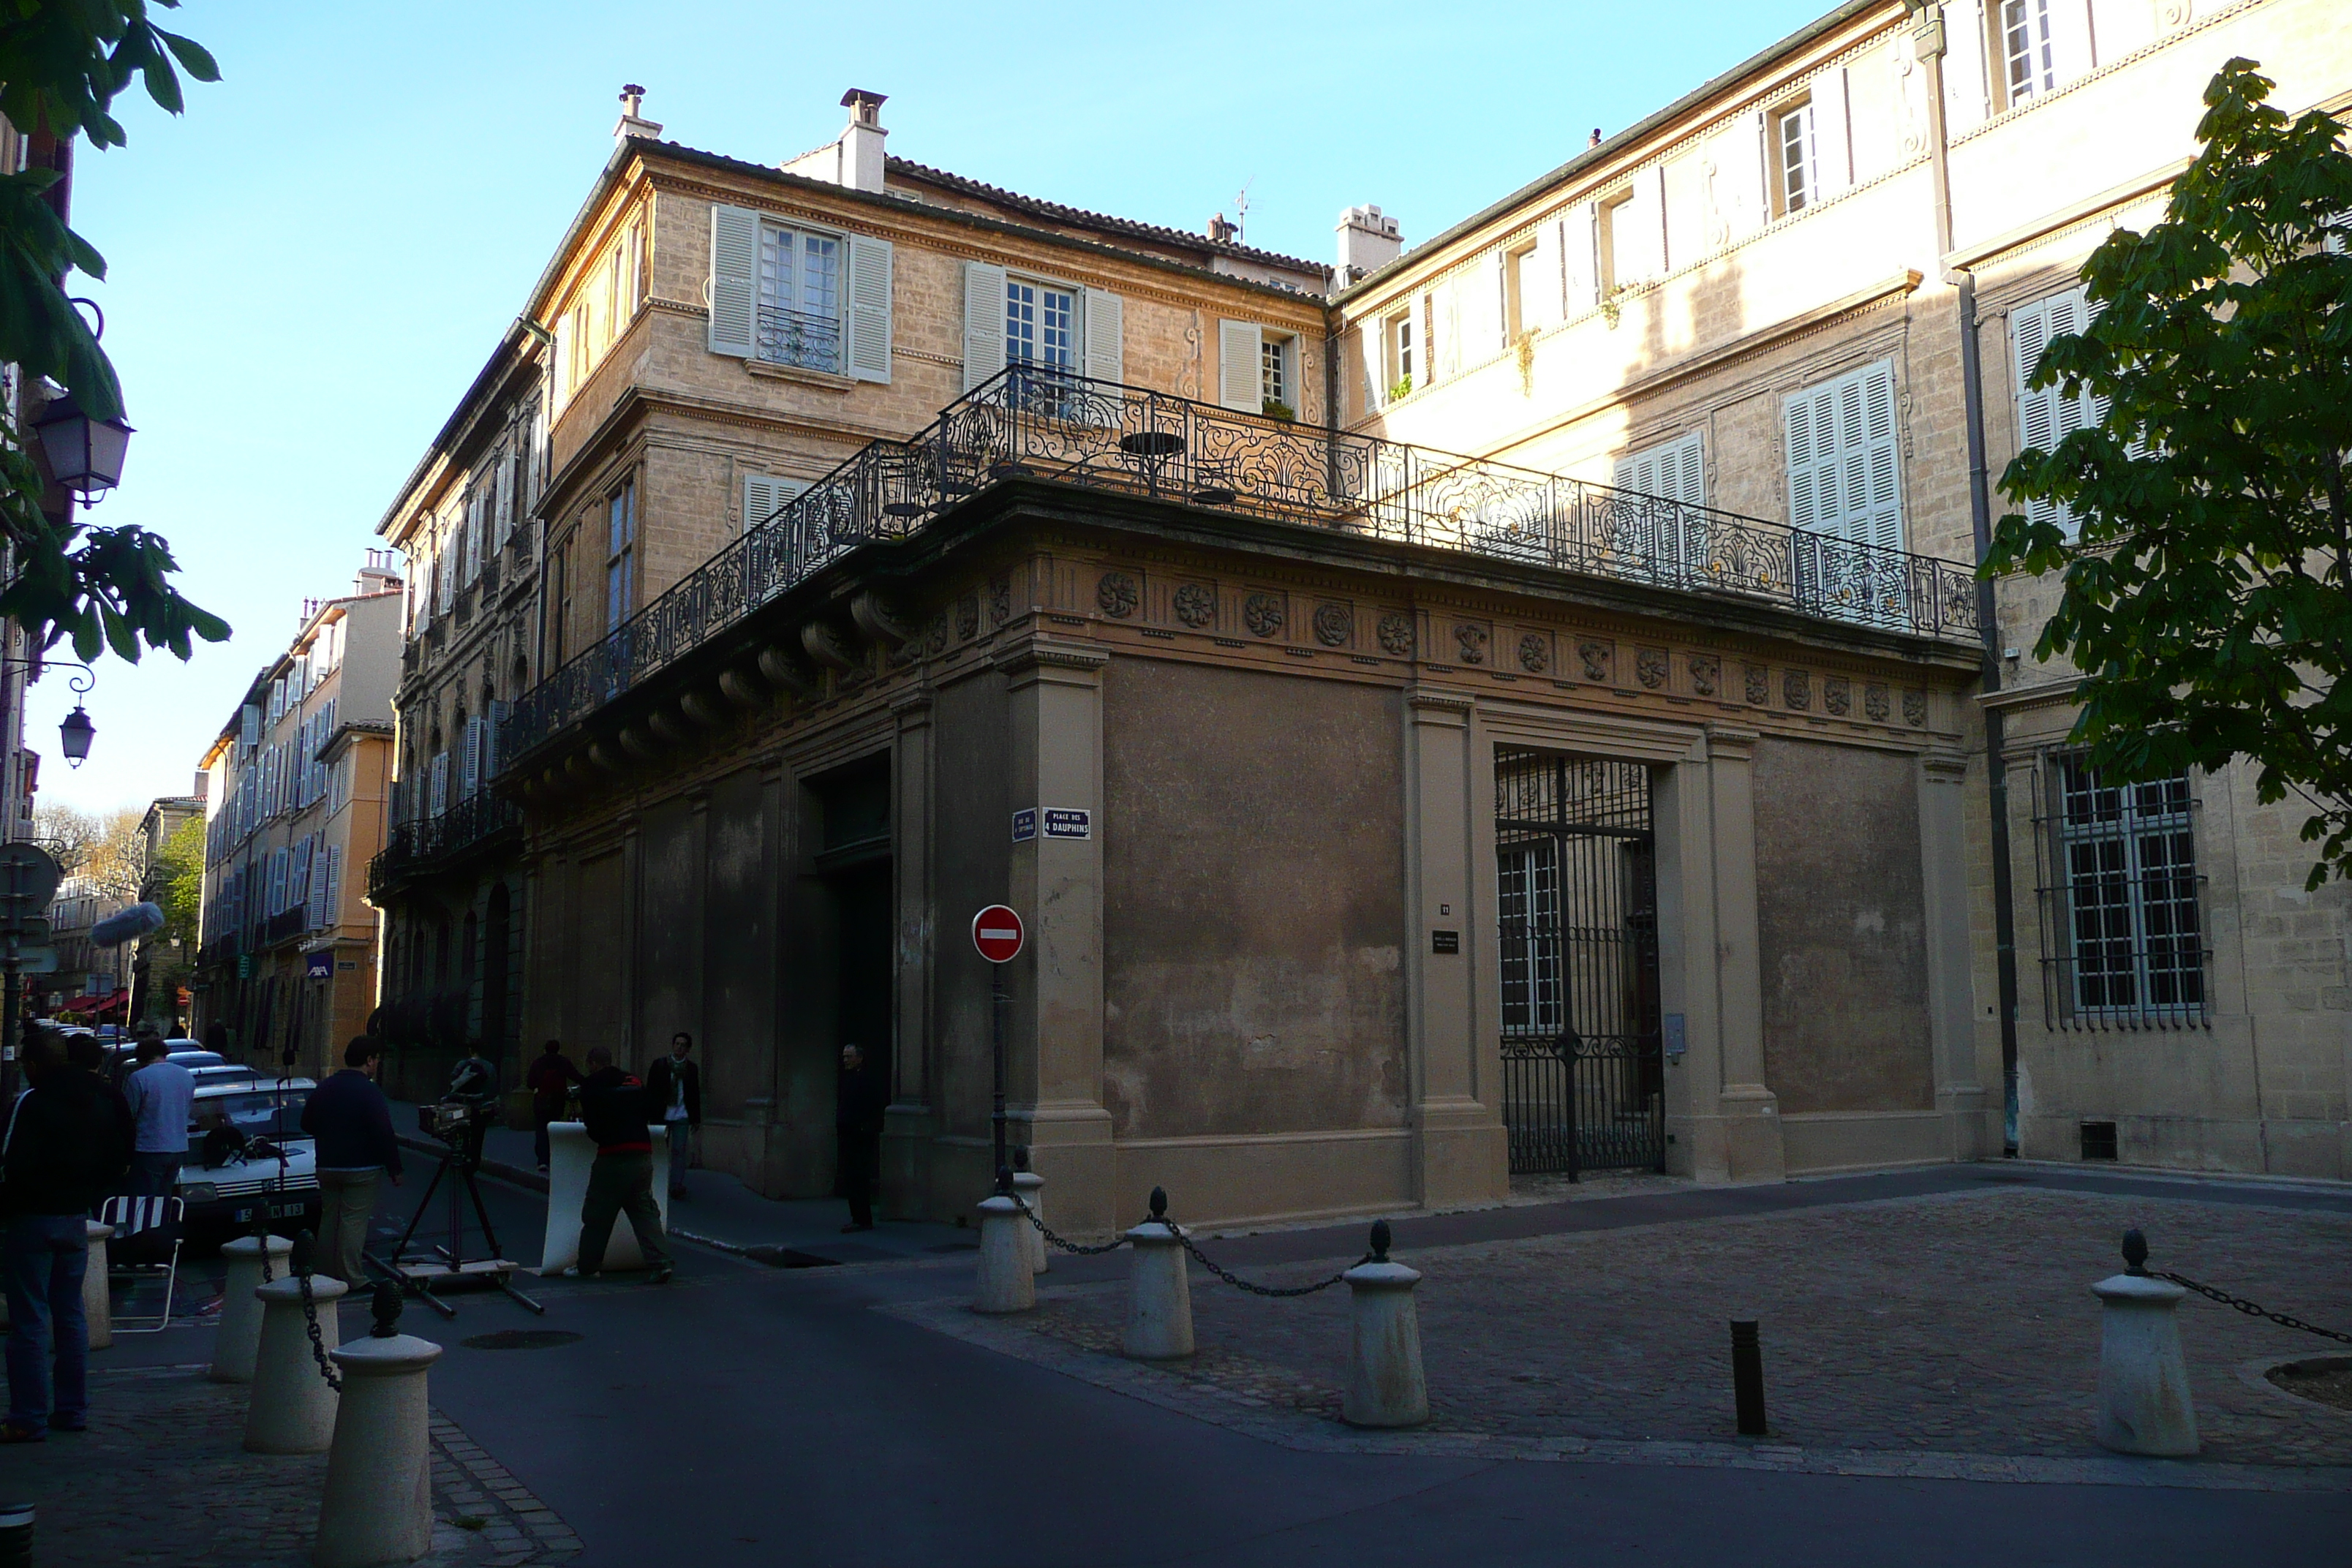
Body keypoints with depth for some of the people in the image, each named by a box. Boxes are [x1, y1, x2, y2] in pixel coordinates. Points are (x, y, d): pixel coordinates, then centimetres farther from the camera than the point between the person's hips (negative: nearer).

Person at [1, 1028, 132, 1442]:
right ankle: (73, 1409, 20)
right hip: (76, 1219, 7)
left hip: (34, 1219, -7)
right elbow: (119, 1158, 11)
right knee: (71, 1315, 15)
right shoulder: (99, 1099, 7)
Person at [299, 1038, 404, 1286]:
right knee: (354, 1221, -5)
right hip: (362, 1169, -7)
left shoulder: (323, 1089, 8)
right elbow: (384, 1135, -18)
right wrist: (394, 1169, -12)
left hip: (327, 1167, 7)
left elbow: (307, 1125, 19)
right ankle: (351, 1278, -4)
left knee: (328, 1219, 15)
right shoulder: (369, 1092, -15)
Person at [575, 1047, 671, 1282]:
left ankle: (588, 1267, 18)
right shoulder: (634, 1080, 16)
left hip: (613, 1156, -5)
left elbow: (594, 1127, -3)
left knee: (597, 1213, 9)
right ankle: (660, 1263, -3)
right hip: (643, 1154, 5)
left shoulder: (591, 1085, 1)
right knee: (645, 1211, 8)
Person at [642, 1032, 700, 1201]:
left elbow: (695, 1095, 8)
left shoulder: (692, 1069, 6)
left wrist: (696, 1119, 8)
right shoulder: (659, 1065, 3)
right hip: (661, 1115, 0)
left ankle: (677, 1186, -2)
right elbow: (650, 1091, 2)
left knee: (679, 1151, -4)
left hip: (681, 1117, 0)